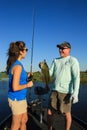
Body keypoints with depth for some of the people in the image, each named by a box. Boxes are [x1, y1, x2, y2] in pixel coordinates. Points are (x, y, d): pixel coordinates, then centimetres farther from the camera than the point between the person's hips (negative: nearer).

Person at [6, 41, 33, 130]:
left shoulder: (14, 63, 5)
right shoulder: (18, 66, -23)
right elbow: (15, 87, -27)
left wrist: (26, 76, 14)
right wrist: (27, 85, -13)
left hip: (21, 97, 9)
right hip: (17, 99, -9)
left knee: (24, 120, 23)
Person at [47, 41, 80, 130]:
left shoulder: (73, 61, -6)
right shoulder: (56, 61, 13)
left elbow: (76, 77, -14)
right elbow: (50, 73, 8)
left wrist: (75, 93, -24)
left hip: (66, 92, -5)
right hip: (55, 91, 6)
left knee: (67, 113, 8)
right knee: (49, 112, 10)